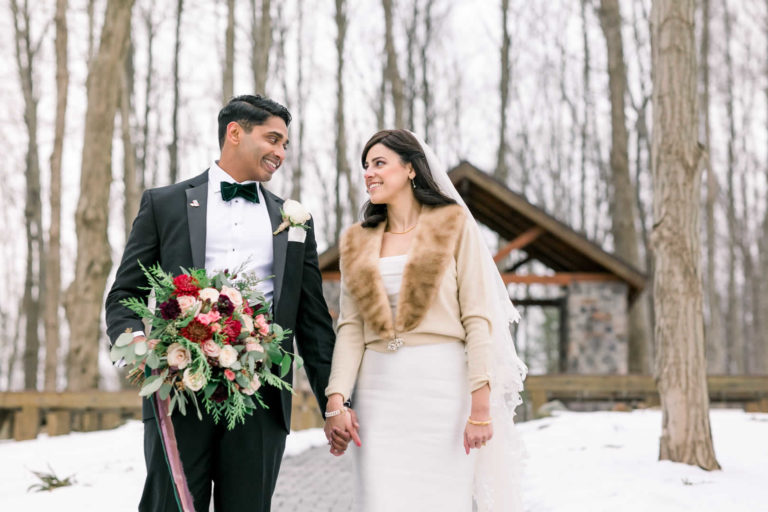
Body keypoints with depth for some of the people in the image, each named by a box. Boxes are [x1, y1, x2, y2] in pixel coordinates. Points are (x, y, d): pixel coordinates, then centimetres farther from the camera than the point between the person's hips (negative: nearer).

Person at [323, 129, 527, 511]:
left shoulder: (453, 225, 3)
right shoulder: (357, 242, 14)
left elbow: (477, 318, -3)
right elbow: (350, 326, 7)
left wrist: (481, 404, -11)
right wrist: (336, 400, -7)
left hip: (441, 381, -3)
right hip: (379, 387, 3)